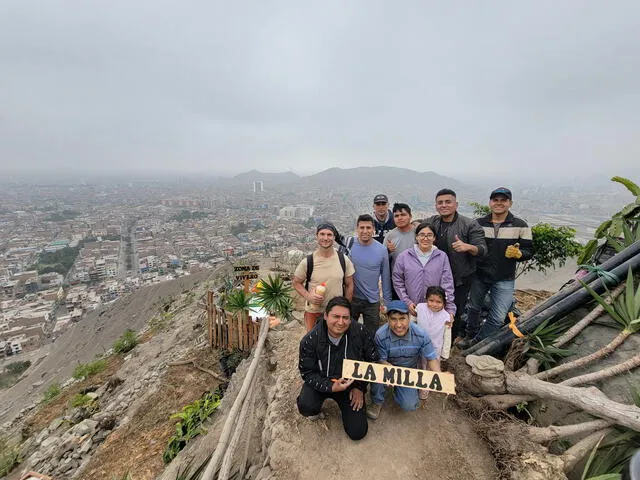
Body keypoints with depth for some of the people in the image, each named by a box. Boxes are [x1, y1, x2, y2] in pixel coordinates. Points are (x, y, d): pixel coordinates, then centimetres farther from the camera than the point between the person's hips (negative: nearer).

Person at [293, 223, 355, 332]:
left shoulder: (344, 259, -6)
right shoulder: (307, 261, -11)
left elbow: (349, 285, 3)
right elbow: (296, 283, 0)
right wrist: (308, 296, -17)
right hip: (313, 312, -1)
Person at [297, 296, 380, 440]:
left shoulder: (360, 332, -20)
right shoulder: (310, 340, -23)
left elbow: (373, 360, -4)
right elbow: (307, 372, -15)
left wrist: (360, 387, -8)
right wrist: (331, 387, -30)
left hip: (351, 383, 2)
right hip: (322, 383, -1)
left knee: (358, 432, -1)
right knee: (306, 406, -30)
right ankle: (315, 411, 10)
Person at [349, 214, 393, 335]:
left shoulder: (382, 250, -7)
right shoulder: (349, 245, -11)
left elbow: (385, 278, 0)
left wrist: (387, 302, 3)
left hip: (372, 301, 1)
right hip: (351, 299, 0)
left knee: (372, 336, 15)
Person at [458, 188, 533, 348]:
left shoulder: (520, 225, -5)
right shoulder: (478, 224, -1)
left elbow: (529, 251, -4)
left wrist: (518, 253, -24)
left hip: (504, 280, -1)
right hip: (479, 276, 2)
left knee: (497, 318, 0)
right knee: (474, 308, 18)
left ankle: (476, 342, 21)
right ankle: (471, 335, 40)